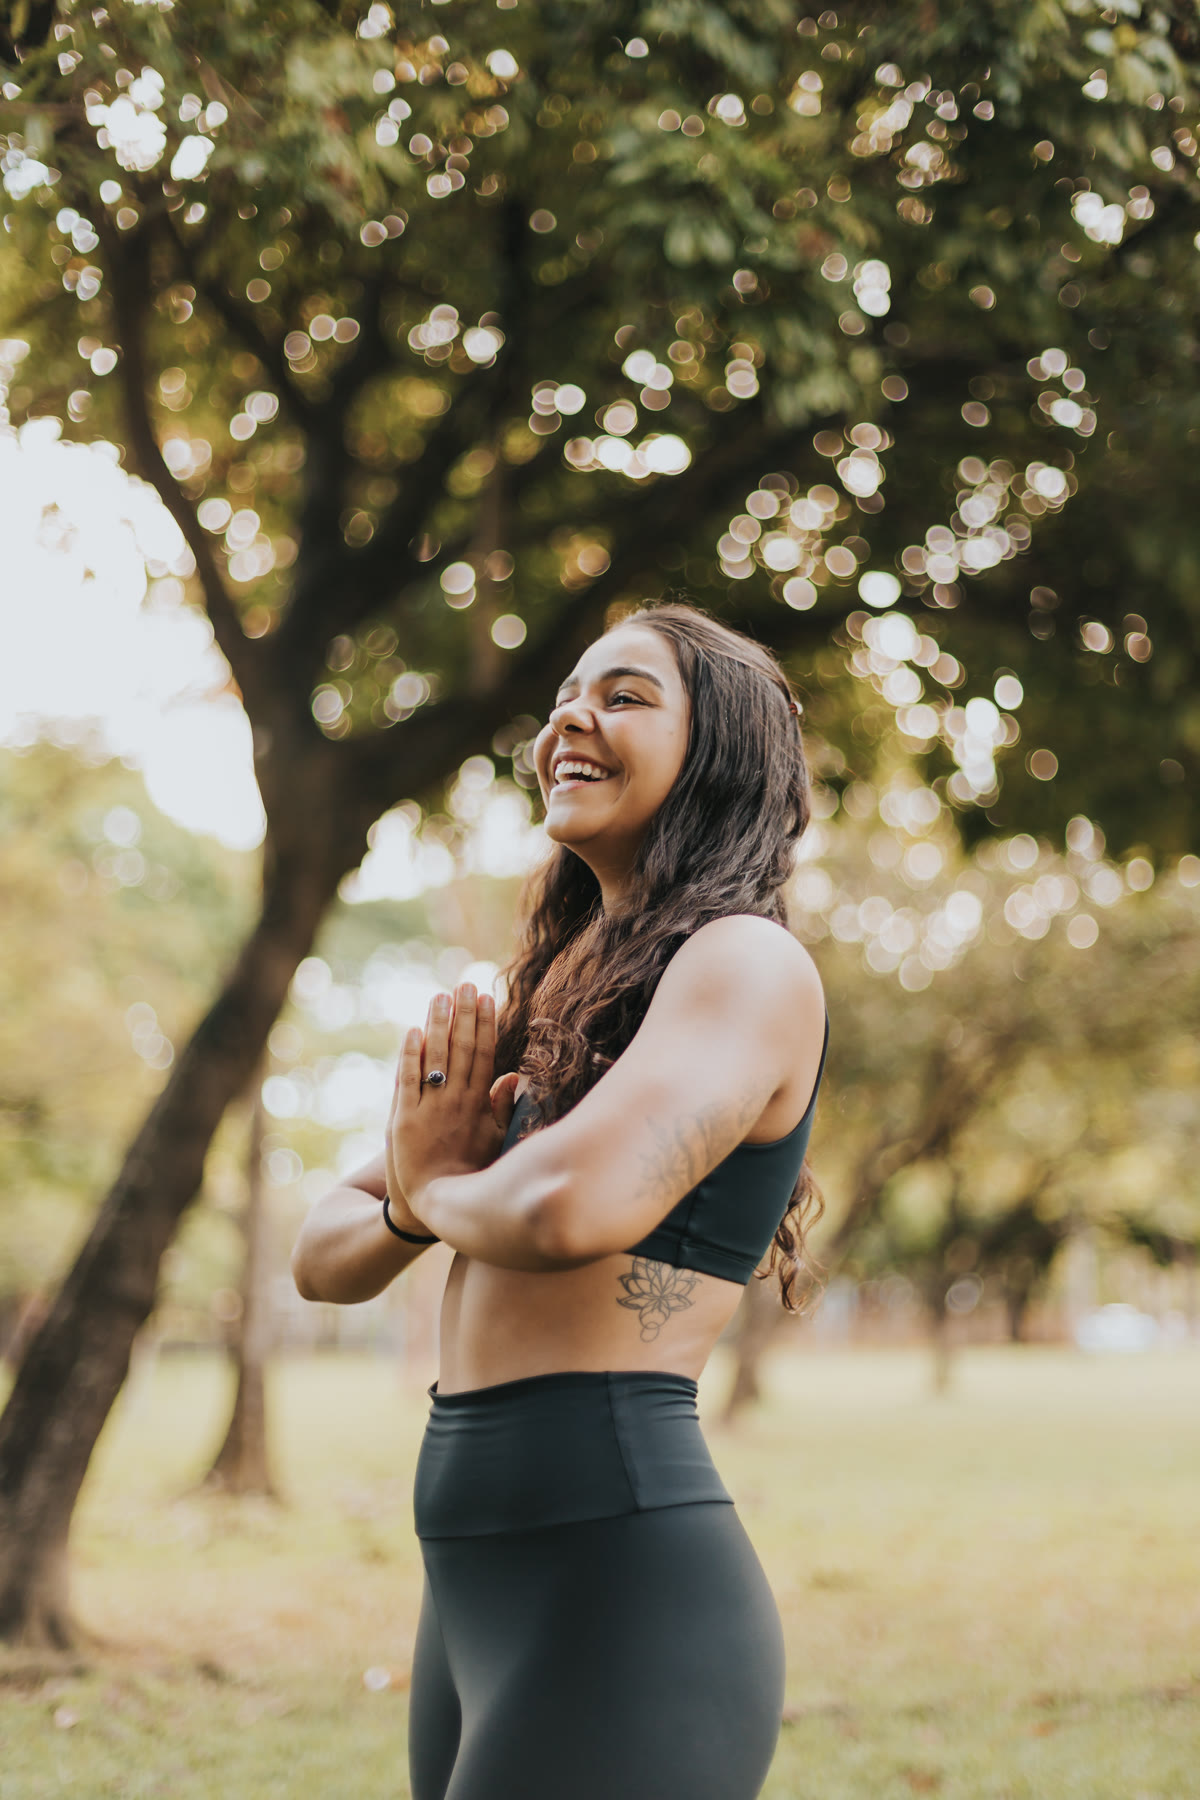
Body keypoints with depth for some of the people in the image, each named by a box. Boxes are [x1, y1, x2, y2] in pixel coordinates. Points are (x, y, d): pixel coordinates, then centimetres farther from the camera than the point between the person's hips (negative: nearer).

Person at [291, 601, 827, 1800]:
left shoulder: (749, 962, -8)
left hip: (621, 1582, -8)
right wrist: (408, 1206, -5)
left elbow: (576, 1205, -26)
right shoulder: (551, 996, 16)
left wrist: (436, 1189, -5)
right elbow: (322, 1260, 17)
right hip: (476, 1584, 8)